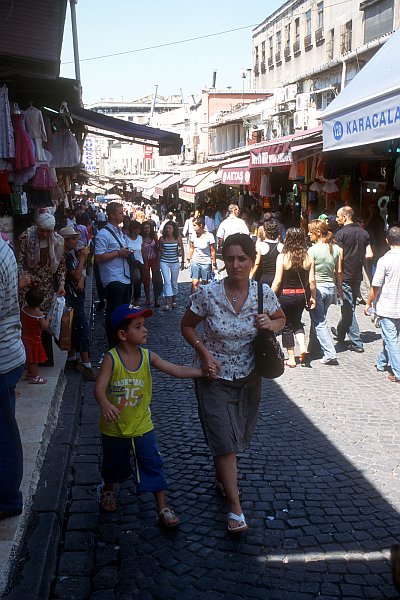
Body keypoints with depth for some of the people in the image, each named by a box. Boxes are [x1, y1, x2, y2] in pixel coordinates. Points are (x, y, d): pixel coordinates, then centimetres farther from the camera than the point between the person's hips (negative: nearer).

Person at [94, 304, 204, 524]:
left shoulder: (147, 356, -10)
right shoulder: (111, 358, -20)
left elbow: (176, 370, -11)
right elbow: (99, 388, -27)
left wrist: (204, 371, -22)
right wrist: (105, 404, -48)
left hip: (142, 425, 2)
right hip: (114, 426, -2)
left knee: (153, 465, 1)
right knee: (113, 464, 21)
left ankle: (163, 507, 14)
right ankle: (108, 490, 51)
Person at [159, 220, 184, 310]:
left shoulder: (178, 238, -5)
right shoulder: (162, 238, -5)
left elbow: (182, 250, 3)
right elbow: (160, 251, 5)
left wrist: (182, 262, 4)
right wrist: (158, 262, 6)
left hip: (175, 262, 1)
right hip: (164, 262, -1)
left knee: (174, 282, 10)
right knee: (167, 281, -11)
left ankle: (174, 300, 27)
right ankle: (168, 302, -13)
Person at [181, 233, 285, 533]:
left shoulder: (264, 293, -11)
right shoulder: (207, 294, -17)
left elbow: (281, 319, 8)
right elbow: (187, 327, -3)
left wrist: (270, 325, -15)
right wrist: (205, 353, -17)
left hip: (249, 378, 3)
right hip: (215, 376, -3)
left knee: (239, 436, 19)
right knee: (224, 440, -4)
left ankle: (221, 476, 49)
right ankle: (235, 506, 8)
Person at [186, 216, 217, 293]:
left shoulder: (209, 236, -14)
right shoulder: (194, 235, -2)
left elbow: (213, 251, -8)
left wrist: (214, 264, -6)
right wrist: (188, 260, 10)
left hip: (206, 263, -3)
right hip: (195, 262, 3)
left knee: (205, 283, 8)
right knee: (194, 283, -5)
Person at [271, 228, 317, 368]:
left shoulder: (282, 257, -13)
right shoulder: (308, 258, -4)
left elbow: (277, 281, -14)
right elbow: (312, 281, -2)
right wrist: (312, 297, 10)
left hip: (286, 295, -3)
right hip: (302, 295, 4)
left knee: (287, 326, 10)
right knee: (297, 322, 25)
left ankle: (291, 359, 15)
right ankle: (303, 348, 6)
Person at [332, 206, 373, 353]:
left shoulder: (341, 233, -14)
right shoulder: (363, 233, 6)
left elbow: (339, 257, -18)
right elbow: (369, 254, 6)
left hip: (345, 276, -7)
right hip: (358, 275, 7)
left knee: (348, 308, -2)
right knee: (349, 306, 19)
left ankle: (356, 343, -3)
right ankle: (340, 333, 38)